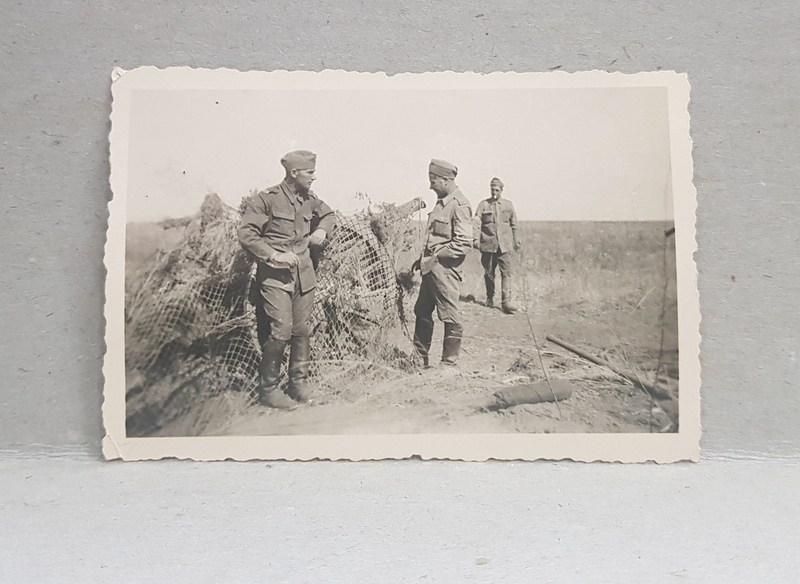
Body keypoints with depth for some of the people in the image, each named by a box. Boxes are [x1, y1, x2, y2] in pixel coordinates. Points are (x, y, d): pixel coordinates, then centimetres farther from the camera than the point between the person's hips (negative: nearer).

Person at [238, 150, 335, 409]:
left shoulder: (309, 199, 11)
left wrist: (321, 230, 10)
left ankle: (299, 382, 24)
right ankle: (268, 389, 5)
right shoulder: (266, 199, -9)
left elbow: (328, 214, 31)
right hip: (275, 275, -6)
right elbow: (246, 234, -10)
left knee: (302, 330, 8)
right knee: (280, 332, -11)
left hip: (304, 275, 6)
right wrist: (274, 255, -18)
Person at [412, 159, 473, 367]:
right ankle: (420, 358, 28)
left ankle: (449, 363, 13)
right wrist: (424, 258, 13)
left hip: (445, 269, -10)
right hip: (432, 268, 10)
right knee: (422, 312, 16)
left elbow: (464, 242, -21)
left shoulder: (459, 205, -14)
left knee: (450, 317, 1)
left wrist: (436, 257, -18)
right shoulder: (442, 202, 14)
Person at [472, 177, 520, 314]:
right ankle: (490, 297, 26)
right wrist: (476, 238, -16)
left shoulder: (508, 205, 11)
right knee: (489, 273, 8)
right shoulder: (483, 204, 5)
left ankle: (507, 301, -12)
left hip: (504, 245, 0)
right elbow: (476, 222, -3)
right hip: (488, 244, 0)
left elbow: (514, 225, 18)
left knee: (506, 272, -9)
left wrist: (516, 241, 20)